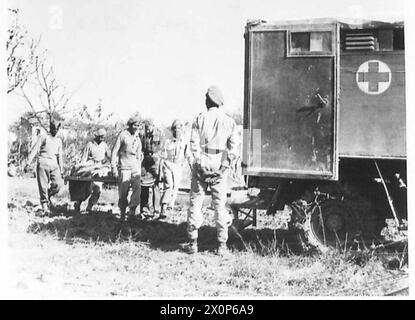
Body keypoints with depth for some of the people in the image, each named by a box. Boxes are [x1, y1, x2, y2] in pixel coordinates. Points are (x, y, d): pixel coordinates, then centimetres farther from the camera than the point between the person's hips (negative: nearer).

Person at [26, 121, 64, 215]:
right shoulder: (44, 137, 6)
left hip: (54, 165, 4)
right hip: (43, 164, -4)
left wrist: (61, 170, 21)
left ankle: (48, 196, 14)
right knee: (43, 186, -7)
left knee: (58, 184, -13)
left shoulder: (59, 141, 20)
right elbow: (34, 150, -1)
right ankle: (45, 207, -1)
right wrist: (28, 163, -11)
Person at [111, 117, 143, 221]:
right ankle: (122, 213, 13)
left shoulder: (137, 138, 13)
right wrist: (113, 166, -11)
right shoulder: (123, 135, -4)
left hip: (135, 167, 4)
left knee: (137, 188, -9)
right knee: (123, 192, 0)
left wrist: (139, 168, 19)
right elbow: (115, 151, -5)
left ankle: (132, 212, -3)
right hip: (124, 167, -4)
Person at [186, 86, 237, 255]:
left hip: (201, 165, -1)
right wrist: (226, 164, -2)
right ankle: (222, 244, 7)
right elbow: (233, 146, -2)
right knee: (220, 204, 6)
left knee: (195, 202, 7)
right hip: (219, 167, 1)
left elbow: (194, 145, -7)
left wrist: (199, 163, -7)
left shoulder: (199, 119, -1)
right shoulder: (229, 121, 4)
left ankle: (193, 242, 7)